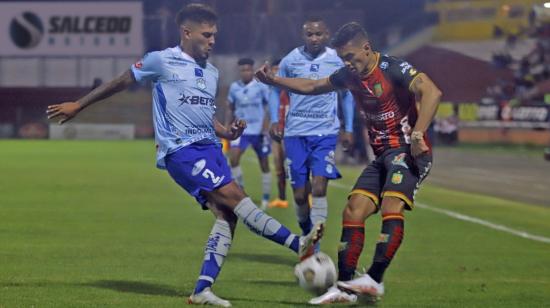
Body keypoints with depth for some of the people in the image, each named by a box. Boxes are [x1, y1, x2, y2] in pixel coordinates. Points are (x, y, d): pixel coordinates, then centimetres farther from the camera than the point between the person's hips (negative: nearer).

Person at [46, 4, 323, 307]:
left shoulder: (211, 73, 18)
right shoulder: (162, 61, -2)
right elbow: (120, 82, 6)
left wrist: (226, 132, 9)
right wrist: (78, 105, 9)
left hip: (209, 147, 7)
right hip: (181, 150, -7)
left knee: (226, 213, -7)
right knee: (234, 195, -19)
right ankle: (296, 244, -25)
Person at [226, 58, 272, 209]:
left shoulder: (261, 87, -5)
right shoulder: (234, 87, 4)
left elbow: (268, 110, -2)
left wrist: (265, 131, -9)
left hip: (259, 130, -2)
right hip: (241, 130, 2)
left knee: (264, 163, 5)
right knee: (233, 157, -19)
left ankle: (266, 197, 17)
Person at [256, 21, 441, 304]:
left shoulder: (393, 69, -15)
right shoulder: (349, 75, 9)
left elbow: (432, 93, -30)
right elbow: (312, 87, 27)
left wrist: (417, 135, -38)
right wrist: (273, 80, 19)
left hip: (408, 152, -8)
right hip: (382, 155, 8)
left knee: (391, 207, -28)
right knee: (353, 212, -2)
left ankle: (374, 280, -31)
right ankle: (345, 287, 2)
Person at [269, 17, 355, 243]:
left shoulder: (337, 61, 0)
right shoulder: (290, 61, 0)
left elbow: (347, 95, 13)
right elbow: (276, 90, 13)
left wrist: (348, 128, 8)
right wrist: (275, 120, 0)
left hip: (326, 133, -1)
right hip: (295, 133, 1)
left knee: (319, 189, -15)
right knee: (300, 195, 3)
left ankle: (314, 246, -13)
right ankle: (306, 232, 30)